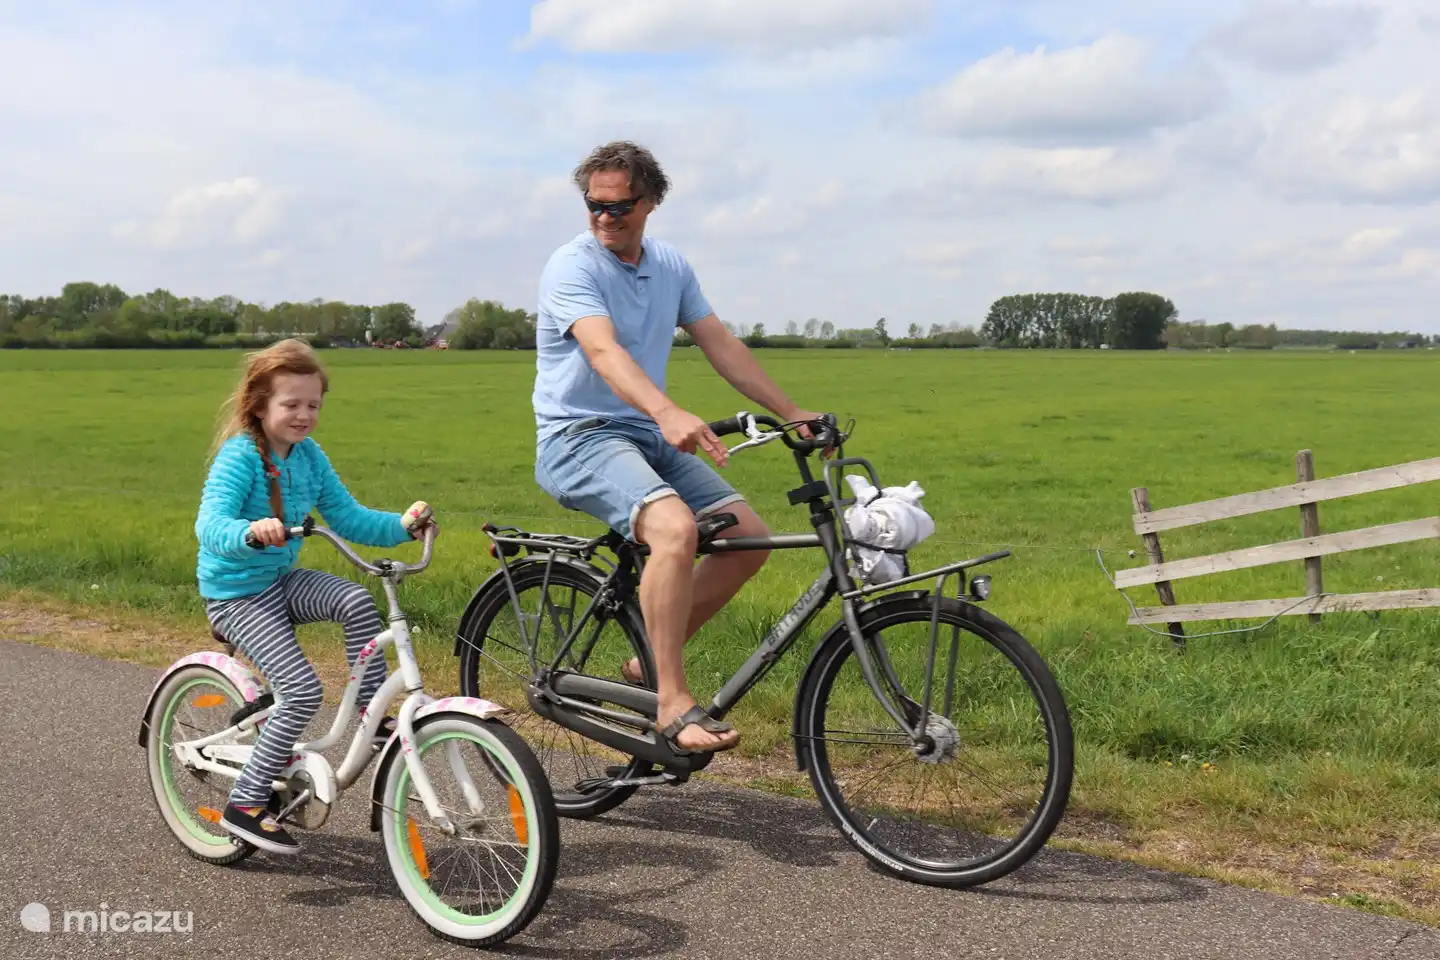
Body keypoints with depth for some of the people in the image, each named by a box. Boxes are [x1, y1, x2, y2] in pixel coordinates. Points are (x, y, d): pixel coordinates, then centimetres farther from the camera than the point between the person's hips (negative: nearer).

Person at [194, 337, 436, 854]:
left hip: (282, 581, 6)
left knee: (357, 600, -21)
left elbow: (348, 517, 4)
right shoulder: (239, 455, -20)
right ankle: (245, 805, -6)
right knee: (303, 688, -19)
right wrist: (251, 533, -55)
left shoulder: (309, 456, 1)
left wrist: (400, 525, -13)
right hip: (235, 594, -6)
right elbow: (210, 526, -33)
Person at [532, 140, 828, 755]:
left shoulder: (671, 266, 11)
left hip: (648, 435, 8)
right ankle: (673, 705, -25)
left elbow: (721, 345, 13)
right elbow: (604, 352, -29)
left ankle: (648, 664, 9)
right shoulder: (573, 266, -12)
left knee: (748, 536, -5)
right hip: (579, 438, -7)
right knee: (675, 527, -33)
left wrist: (791, 414, 8)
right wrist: (668, 413, -47)